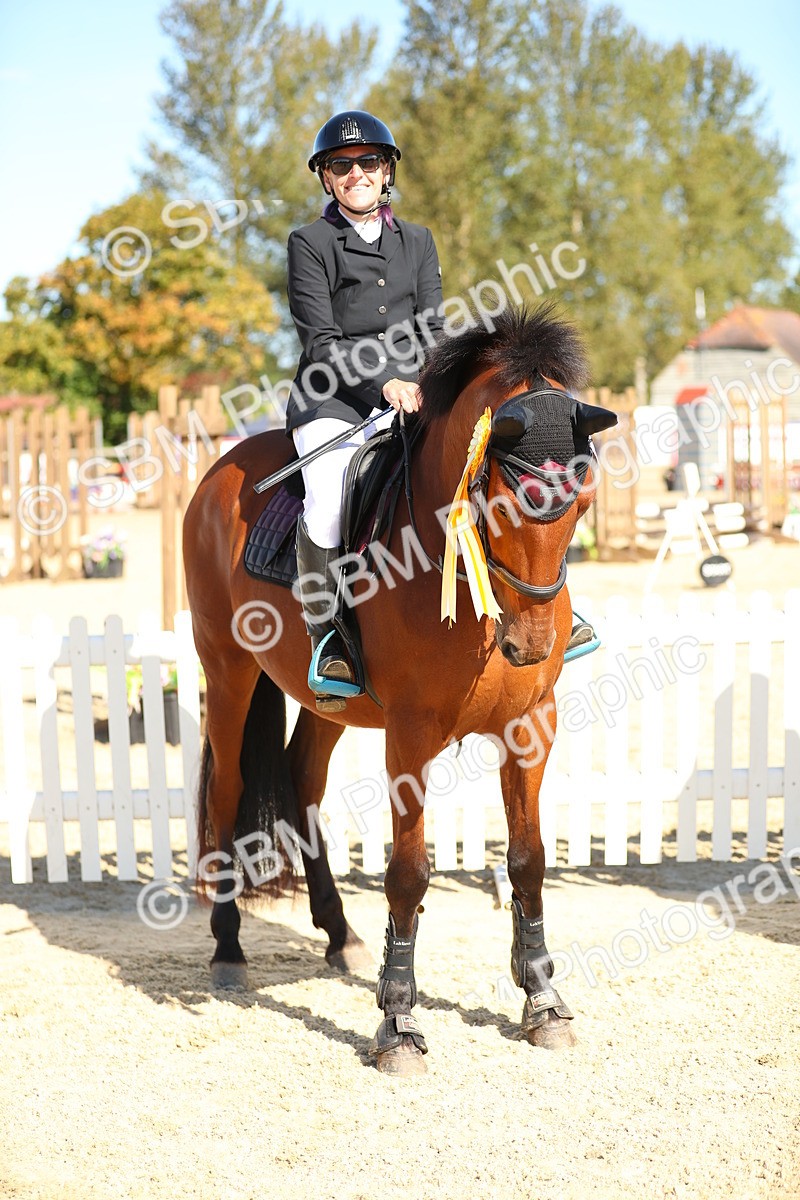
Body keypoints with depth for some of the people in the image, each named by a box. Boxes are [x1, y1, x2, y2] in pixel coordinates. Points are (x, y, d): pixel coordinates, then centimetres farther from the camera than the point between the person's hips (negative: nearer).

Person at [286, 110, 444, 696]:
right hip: (332, 399, -4)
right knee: (328, 503, -31)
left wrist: (426, 384, -10)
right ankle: (325, 633, -17)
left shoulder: (418, 241, 17)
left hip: (408, 398, 4)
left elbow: (432, 329, 11)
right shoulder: (310, 243, 3)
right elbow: (322, 341, -5)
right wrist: (383, 384, -18)